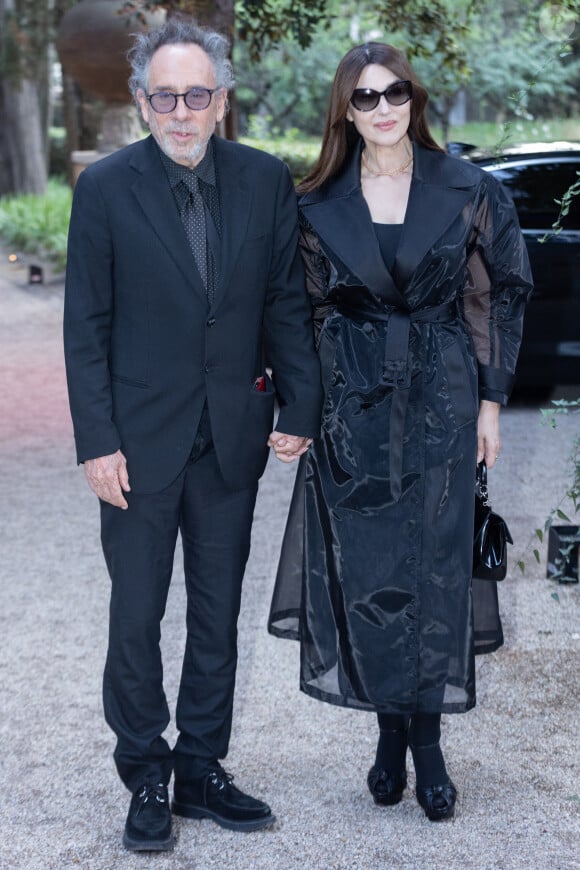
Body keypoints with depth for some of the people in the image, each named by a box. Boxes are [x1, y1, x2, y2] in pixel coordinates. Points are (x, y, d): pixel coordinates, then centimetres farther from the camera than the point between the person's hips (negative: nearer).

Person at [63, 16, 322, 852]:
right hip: (141, 439, -2)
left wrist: (300, 409, -2)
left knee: (218, 616, 12)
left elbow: (287, 304, 5)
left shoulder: (266, 180, -1)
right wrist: (97, 441, -10)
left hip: (233, 439, 3)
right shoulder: (105, 187, -7)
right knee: (136, 618, 6)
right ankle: (146, 780, 21)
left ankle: (201, 768, 27)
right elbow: (86, 326, -5)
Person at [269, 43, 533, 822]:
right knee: (363, 567, 4)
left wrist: (491, 400, -1)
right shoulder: (318, 206, 3)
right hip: (353, 406, 1)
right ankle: (391, 730, 19)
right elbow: (309, 312, 8)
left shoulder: (467, 191, -1)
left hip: (440, 399, -1)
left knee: (436, 566, 1)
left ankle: (426, 742, 12)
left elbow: (499, 295, 2)